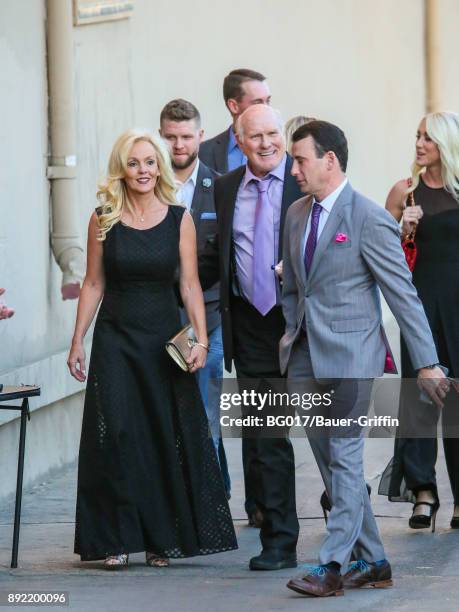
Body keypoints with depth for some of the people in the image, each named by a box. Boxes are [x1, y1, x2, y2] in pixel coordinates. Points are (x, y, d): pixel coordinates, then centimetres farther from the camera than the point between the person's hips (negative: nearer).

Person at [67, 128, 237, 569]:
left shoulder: (179, 219, 1)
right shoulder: (103, 219, 1)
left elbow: (190, 285, -1)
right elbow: (93, 284, 5)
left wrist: (201, 340, -10)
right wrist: (77, 342, 2)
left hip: (164, 335, 0)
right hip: (115, 338, 0)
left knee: (167, 437, 2)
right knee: (116, 434, -6)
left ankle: (163, 537, 13)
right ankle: (118, 538, 2)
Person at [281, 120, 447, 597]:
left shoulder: (370, 219, -11)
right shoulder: (297, 214, 11)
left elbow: (403, 295, -11)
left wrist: (427, 363, -12)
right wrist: (290, 337, 12)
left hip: (348, 355, -8)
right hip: (305, 356, 8)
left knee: (344, 458, -6)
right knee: (328, 460, 9)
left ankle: (332, 566, -5)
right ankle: (371, 562, 17)